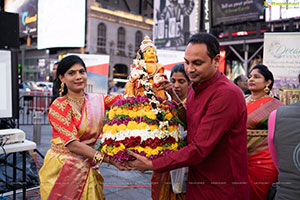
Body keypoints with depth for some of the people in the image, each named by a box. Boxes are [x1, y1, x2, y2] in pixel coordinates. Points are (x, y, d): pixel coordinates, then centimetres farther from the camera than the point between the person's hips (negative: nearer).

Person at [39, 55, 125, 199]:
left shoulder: (97, 100, 5)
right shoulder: (59, 106, -11)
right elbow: (72, 144, -19)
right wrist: (109, 159, -25)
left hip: (88, 169, 4)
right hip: (62, 169, -4)